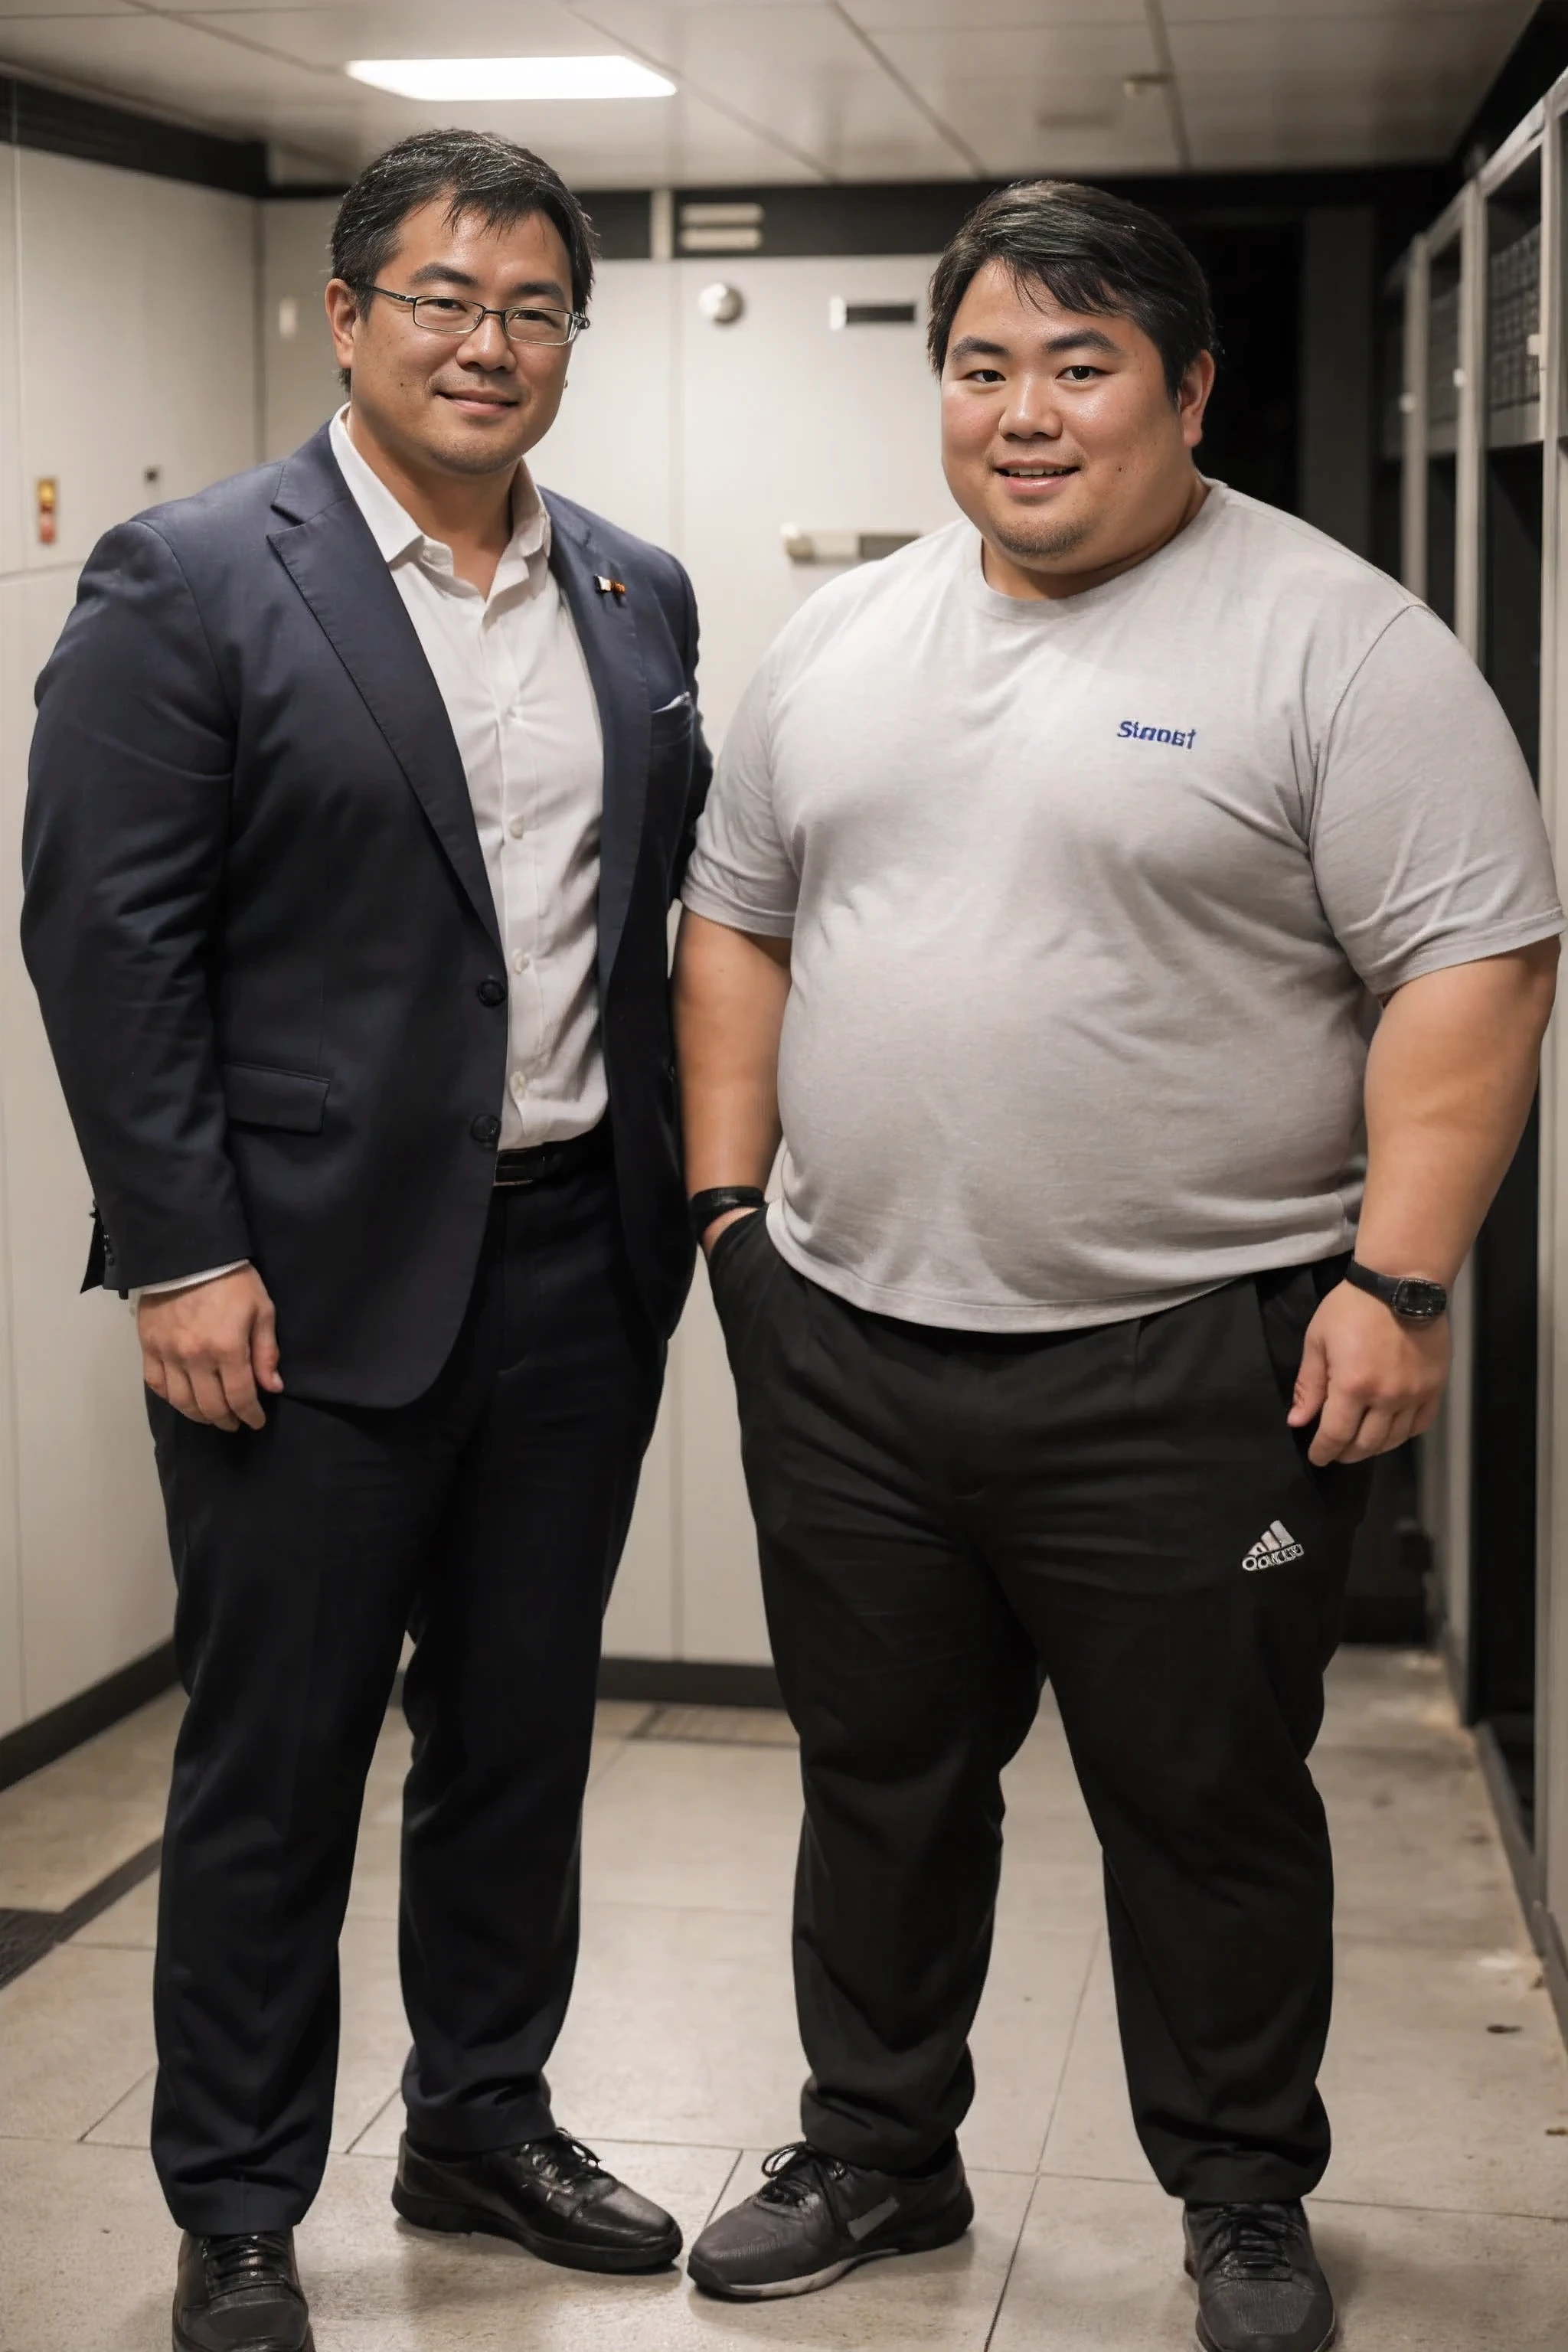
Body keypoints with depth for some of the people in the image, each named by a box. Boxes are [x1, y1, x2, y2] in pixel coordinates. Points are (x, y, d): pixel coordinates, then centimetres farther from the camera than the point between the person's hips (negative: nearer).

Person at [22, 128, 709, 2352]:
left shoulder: (639, 595, 10)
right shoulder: (190, 582, -7)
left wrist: (678, 1193, 8)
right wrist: (184, 1258, -14)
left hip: (575, 1256, 5)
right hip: (314, 1279, -5)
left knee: (523, 1729, 17)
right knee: (275, 1762, 6)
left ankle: (486, 2119, 35)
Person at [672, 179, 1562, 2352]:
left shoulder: (1336, 643, -8)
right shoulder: (841, 643, 10)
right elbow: (737, 922, 16)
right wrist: (728, 1198, 8)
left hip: (1190, 1363, -5)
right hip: (844, 1348, 5)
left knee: (1207, 1807, 9)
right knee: (879, 1776, 17)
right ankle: (877, 2151, 35)